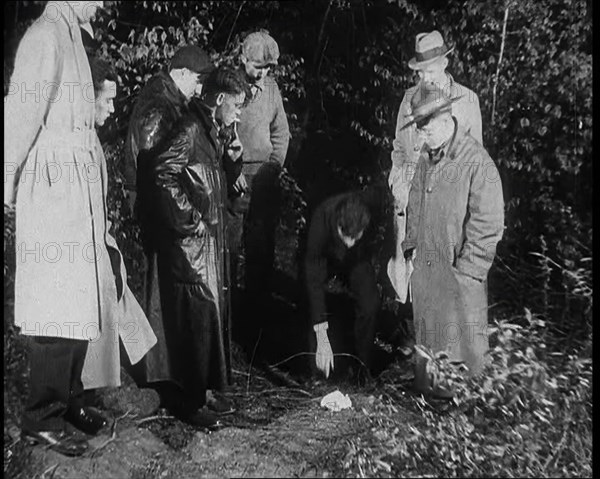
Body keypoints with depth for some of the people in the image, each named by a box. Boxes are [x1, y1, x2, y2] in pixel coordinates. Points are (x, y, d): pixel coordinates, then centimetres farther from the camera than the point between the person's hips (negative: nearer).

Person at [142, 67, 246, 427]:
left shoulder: (210, 131, 14)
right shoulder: (190, 129, -15)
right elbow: (164, 175, -26)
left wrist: (228, 159, 6)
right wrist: (190, 220, -21)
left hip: (210, 242, 10)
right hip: (190, 244, -10)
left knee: (212, 313, 15)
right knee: (194, 318, -2)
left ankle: (205, 390, 29)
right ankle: (187, 400, 11)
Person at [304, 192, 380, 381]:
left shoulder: (373, 217, -35)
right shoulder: (321, 219, -40)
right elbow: (313, 281, -38)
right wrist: (322, 339, -39)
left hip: (357, 259, 1)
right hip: (323, 257, -1)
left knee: (370, 305, -18)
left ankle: (362, 369, 1)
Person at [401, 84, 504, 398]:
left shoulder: (477, 163, -19)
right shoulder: (427, 156, 5)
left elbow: (488, 225, -17)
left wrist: (468, 269, -16)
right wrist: (411, 243, 12)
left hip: (458, 270, -7)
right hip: (425, 263, 7)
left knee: (460, 333, 8)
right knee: (426, 326, 20)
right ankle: (426, 381, 39)